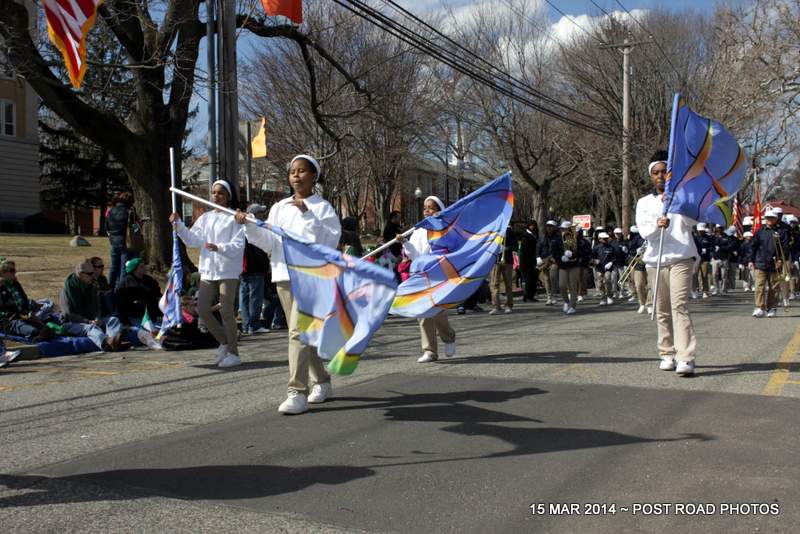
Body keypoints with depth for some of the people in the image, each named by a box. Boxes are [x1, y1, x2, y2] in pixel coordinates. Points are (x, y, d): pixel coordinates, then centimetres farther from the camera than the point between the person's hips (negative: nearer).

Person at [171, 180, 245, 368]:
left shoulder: (234, 218, -6)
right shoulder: (205, 218, 14)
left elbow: (238, 246, -14)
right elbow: (193, 240, 6)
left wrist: (218, 247, -28)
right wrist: (179, 224, -7)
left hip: (228, 272, -6)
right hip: (208, 271, 6)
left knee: (226, 312, -5)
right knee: (203, 309, 6)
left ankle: (233, 353, 7)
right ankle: (225, 342, 25)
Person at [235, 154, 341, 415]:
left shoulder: (322, 207, -1)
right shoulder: (279, 207, 14)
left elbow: (331, 240, -12)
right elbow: (269, 242, 10)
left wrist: (308, 216, -18)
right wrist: (250, 226, -5)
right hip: (284, 276, 6)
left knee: (298, 331, -16)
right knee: (304, 332, 14)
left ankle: (297, 392, -16)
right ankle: (321, 382, 28)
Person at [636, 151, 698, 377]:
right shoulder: (644, 202, 13)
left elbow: (690, 221, -8)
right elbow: (644, 231, -2)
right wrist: (657, 225, -24)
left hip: (681, 258, -3)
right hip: (656, 260, 3)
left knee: (680, 306, -15)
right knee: (661, 310, 6)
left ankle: (686, 358, -20)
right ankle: (667, 354, 18)